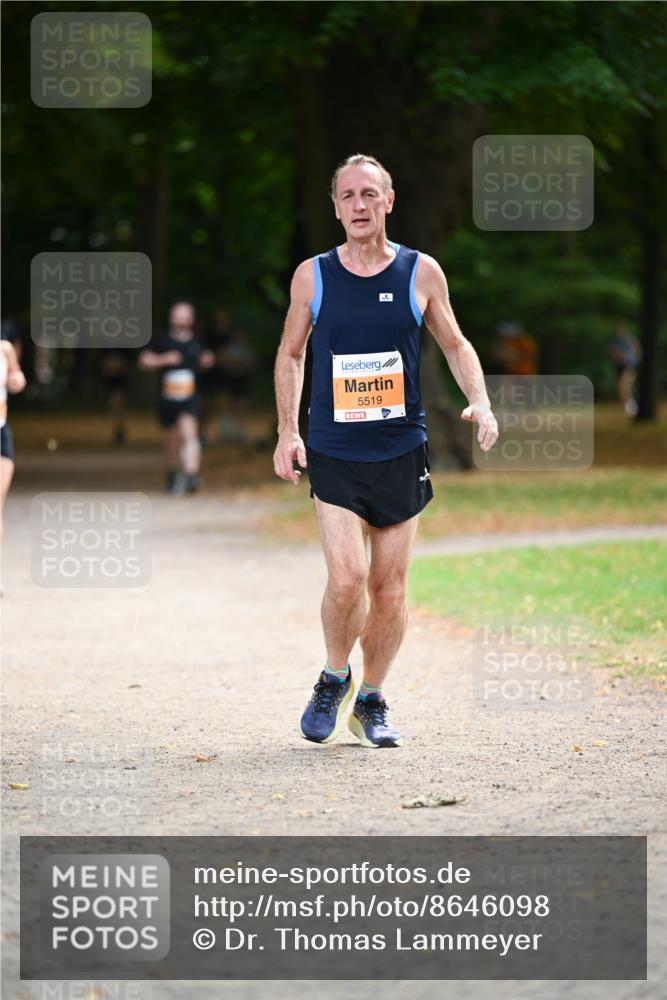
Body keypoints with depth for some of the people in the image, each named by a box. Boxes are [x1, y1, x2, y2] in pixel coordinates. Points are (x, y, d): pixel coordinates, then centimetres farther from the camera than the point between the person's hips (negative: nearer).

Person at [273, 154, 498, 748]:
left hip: (401, 454, 1)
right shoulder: (312, 276, 0)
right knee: (347, 578, -15)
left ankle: (372, 702, 23)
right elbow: (291, 355, 12)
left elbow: (455, 345, 11)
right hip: (333, 454, -1)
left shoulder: (421, 273, 0)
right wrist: (287, 431, 4)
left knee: (390, 588, 5)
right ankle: (335, 679, 12)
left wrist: (480, 402, -6)